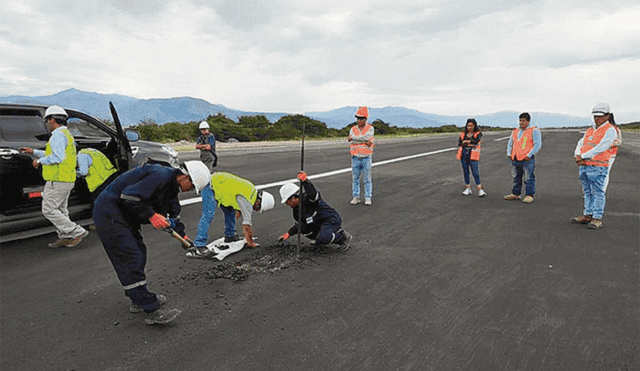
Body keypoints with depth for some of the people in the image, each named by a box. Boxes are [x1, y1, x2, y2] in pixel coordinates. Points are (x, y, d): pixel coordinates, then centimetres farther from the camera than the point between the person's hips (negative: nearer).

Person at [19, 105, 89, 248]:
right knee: (60, 210, 14)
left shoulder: (58, 135, -14)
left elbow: (58, 157, -25)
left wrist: (39, 161, -12)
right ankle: (65, 238, 17)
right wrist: (34, 151, 33)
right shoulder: (67, 134, 19)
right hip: (66, 181, 10)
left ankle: (77, 232, -7)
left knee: (48, 210, -5)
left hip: (58, 181, -10)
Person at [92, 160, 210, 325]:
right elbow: (129, 196, -28)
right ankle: (152, 311, -7)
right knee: (131, 259, -10)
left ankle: (139, 300, 29)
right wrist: (151, 215, -21)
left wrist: (182, 234, 19)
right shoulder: (160, 176, -22)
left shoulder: (171, 184, 11)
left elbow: (172, 212, 23)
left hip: (123, 214, 11)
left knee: (139, 254, 16)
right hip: (110, 212, -11)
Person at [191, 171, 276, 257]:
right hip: (211, 187, -10)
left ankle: (230, 236, 30)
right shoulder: (247, 201, -22)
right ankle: (200, 246, -21)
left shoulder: (252, 191, 5)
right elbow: (246, 224, -17)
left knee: (230, 210, 16)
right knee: (209, 215, -19)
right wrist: (251, 243, -6)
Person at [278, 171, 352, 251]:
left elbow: (313, 194, -46)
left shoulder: (307, 198, -20)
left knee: (321, 239, -28)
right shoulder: (296, 209, 8)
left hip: (332, 219, -10)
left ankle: (344, 237, -1)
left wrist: (305, 181, -56)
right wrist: (288, 234, 7)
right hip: (321, 224, 10)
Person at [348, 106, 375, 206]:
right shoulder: (353, 129, 4)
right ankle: (356, 198, 15)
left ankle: (368, 199, 8)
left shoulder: (370, 129, -2)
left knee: (367, 179, 1)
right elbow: (351, 143, -9)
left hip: (366, 158, -2)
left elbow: (366, 137, -21)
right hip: (355, 158, 3)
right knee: (355, 179, 6)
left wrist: (352, 137, -14)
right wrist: (365, 142, -20)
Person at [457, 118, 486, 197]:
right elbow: (459, 144, 0)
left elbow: (476, 141, -15)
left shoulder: (478, 134, 4)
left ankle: (480, 190, -4)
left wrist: (466, 141, -7)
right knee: (465, 171, 7)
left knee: (475, 172, -8)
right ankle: (468, 189, 17)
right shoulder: (463, 134, 12)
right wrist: (471, 142, -9)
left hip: (473, 156, -4)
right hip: (464, 155, 4)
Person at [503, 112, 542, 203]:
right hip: (515, 159, 6)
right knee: (516, 178, 12)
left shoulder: (534, 131, 0)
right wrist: (509, 154, 7)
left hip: (527, 159, -6)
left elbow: (538, 144, -8)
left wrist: (529, 155, -15)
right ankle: (515, 194, 21)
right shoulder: (515, 131, 19)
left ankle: (529, 196, 1)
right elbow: (510, 144, 23)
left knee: (529, 178, -4)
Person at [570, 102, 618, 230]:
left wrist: (583, 156, -14)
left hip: (597, 168, -7)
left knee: (598, 193, -3)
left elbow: (601, 148, -15)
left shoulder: (610, 131, -4)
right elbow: (580, 144, 12)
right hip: (584, 166, 7)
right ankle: (587, 215, 19)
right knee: (588, 192, 12)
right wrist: (577, 156, -7)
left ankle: (597, 219, 0)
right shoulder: (590, 130, 19)